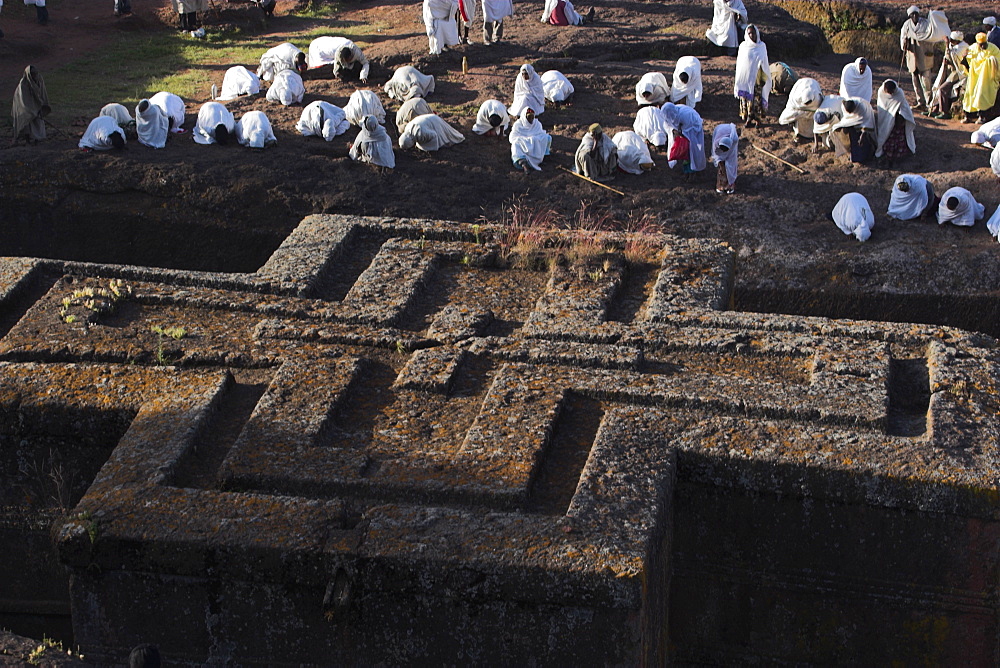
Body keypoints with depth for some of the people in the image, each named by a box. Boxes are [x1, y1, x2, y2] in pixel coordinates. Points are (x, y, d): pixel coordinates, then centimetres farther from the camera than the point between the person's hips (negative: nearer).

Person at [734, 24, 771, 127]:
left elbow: (764, 63, 3)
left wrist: (763, 78, -2)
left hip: (757, 77, -1)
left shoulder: (761, 46, 0)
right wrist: (738, 80, 7)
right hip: (745, 77, 1)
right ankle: (747, 118, 9)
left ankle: (757, 118, 7)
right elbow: (739, 63, 8)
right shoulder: (743, 46, 2)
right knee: (745, 98, 2)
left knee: (757, 98, -1)